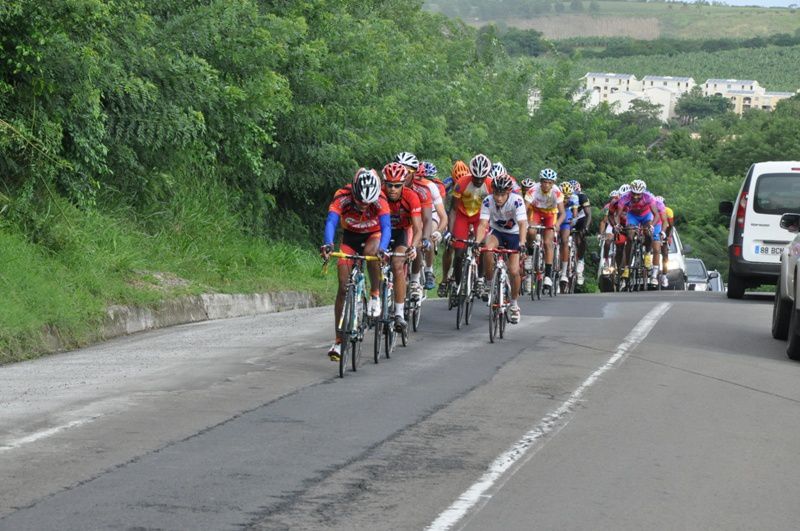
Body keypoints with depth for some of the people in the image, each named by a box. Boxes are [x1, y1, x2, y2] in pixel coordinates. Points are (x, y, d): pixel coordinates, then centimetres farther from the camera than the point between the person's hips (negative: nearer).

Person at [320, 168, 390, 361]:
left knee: (371, 252, -38)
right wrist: (328, 244, -60)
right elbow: (331, 221, -41)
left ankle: (375, 296, -13)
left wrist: (382, 248, -60)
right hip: (350, 235, 1)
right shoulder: (342, 196, -30)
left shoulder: (380, 201, -30)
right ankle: (339, 341, -2)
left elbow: (386, 227, -40)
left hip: (373, 235, -1)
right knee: (343, 286, -8)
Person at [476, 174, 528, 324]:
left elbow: (523, 224, -38)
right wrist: (477, 242, -47)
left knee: (514, 271, -12)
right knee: (488, 249, -33)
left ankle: (514, 304, 12)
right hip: (497, 232, 1)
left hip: (514, 234, -1)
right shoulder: (488, 201, -23)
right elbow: (483, 224, -29)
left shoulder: (517, 201, -29)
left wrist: (522, 243, -54)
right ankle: (489, 284, -13)